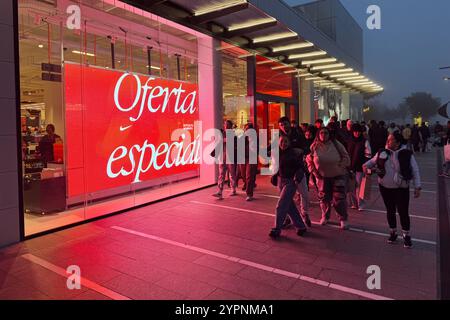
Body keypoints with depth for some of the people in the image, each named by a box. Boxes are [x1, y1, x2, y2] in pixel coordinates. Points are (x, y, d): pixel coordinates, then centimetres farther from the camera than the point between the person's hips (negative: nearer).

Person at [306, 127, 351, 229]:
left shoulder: (336, 144, -9)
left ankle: (343, 219, 12)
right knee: (323, 197, 13)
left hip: (338, 175, -2)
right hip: (322, 176, 2)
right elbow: (309, 160, 7)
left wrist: (340, 167, -10)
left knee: (339, 198, -4)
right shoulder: (315, 146, -5)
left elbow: (346, 157, 0)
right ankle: (325, 217, 34)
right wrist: (313, 171, -1)